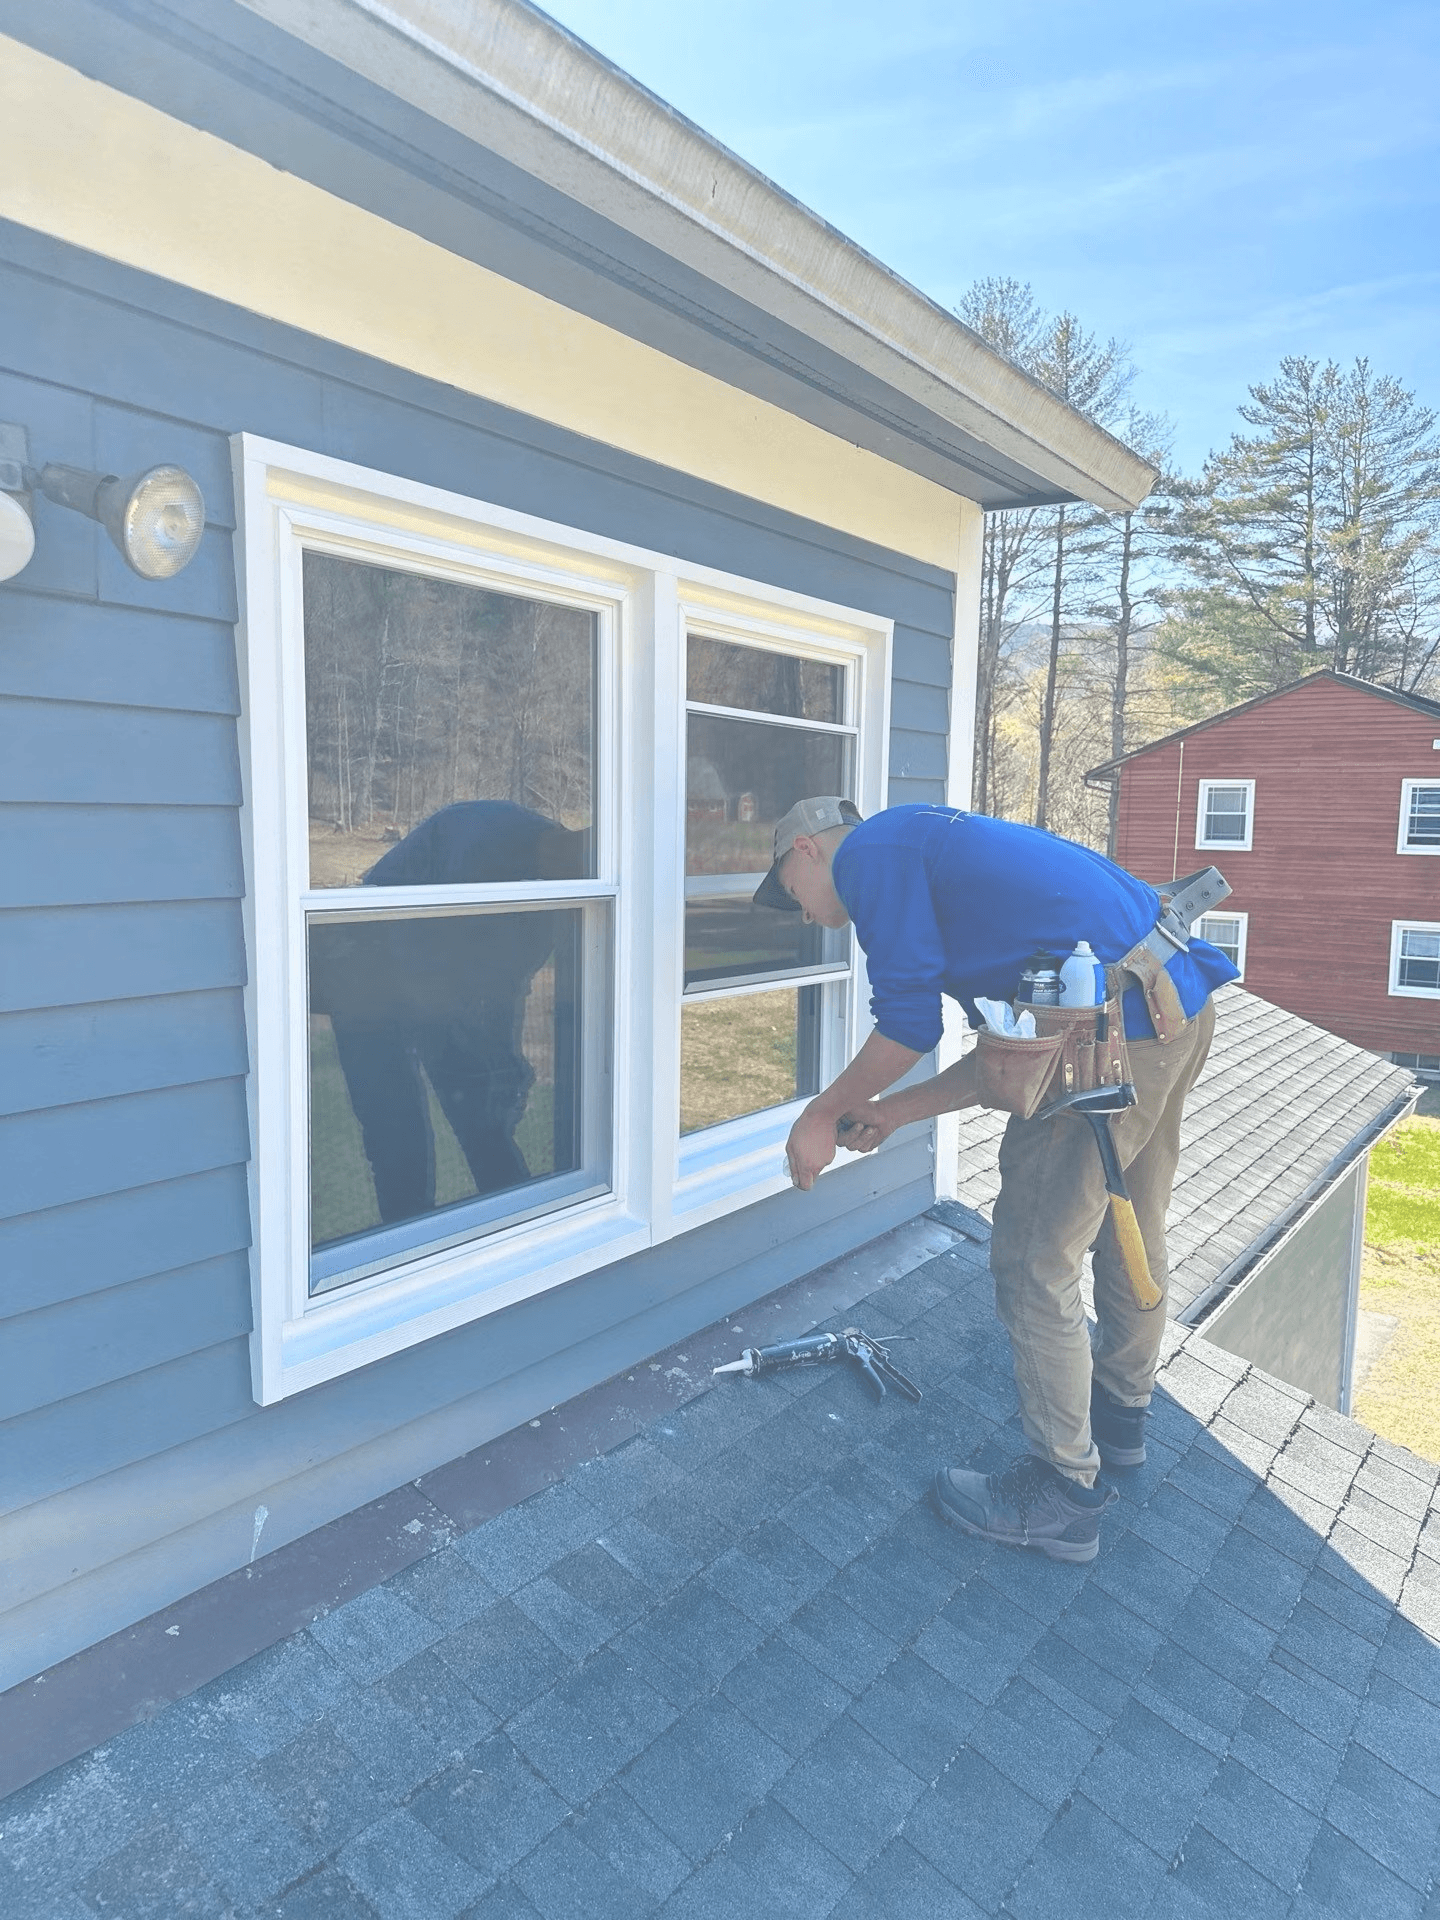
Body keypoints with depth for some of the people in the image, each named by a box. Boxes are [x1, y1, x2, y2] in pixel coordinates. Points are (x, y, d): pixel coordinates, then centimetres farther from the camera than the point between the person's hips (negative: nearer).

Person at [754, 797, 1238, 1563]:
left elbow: (909, 1025, -9)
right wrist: (891, 1111, 22)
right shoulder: (931, 849, 24)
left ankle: (1061, 1495, 19)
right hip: (1182, 1001, 11)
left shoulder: (870, 849, -3)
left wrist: (825, 1113, 4)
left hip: (1115, 1022, -11)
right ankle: (1120, 1416, 47)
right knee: (1131, 1228, 25)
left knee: (1034, 1262, 3)